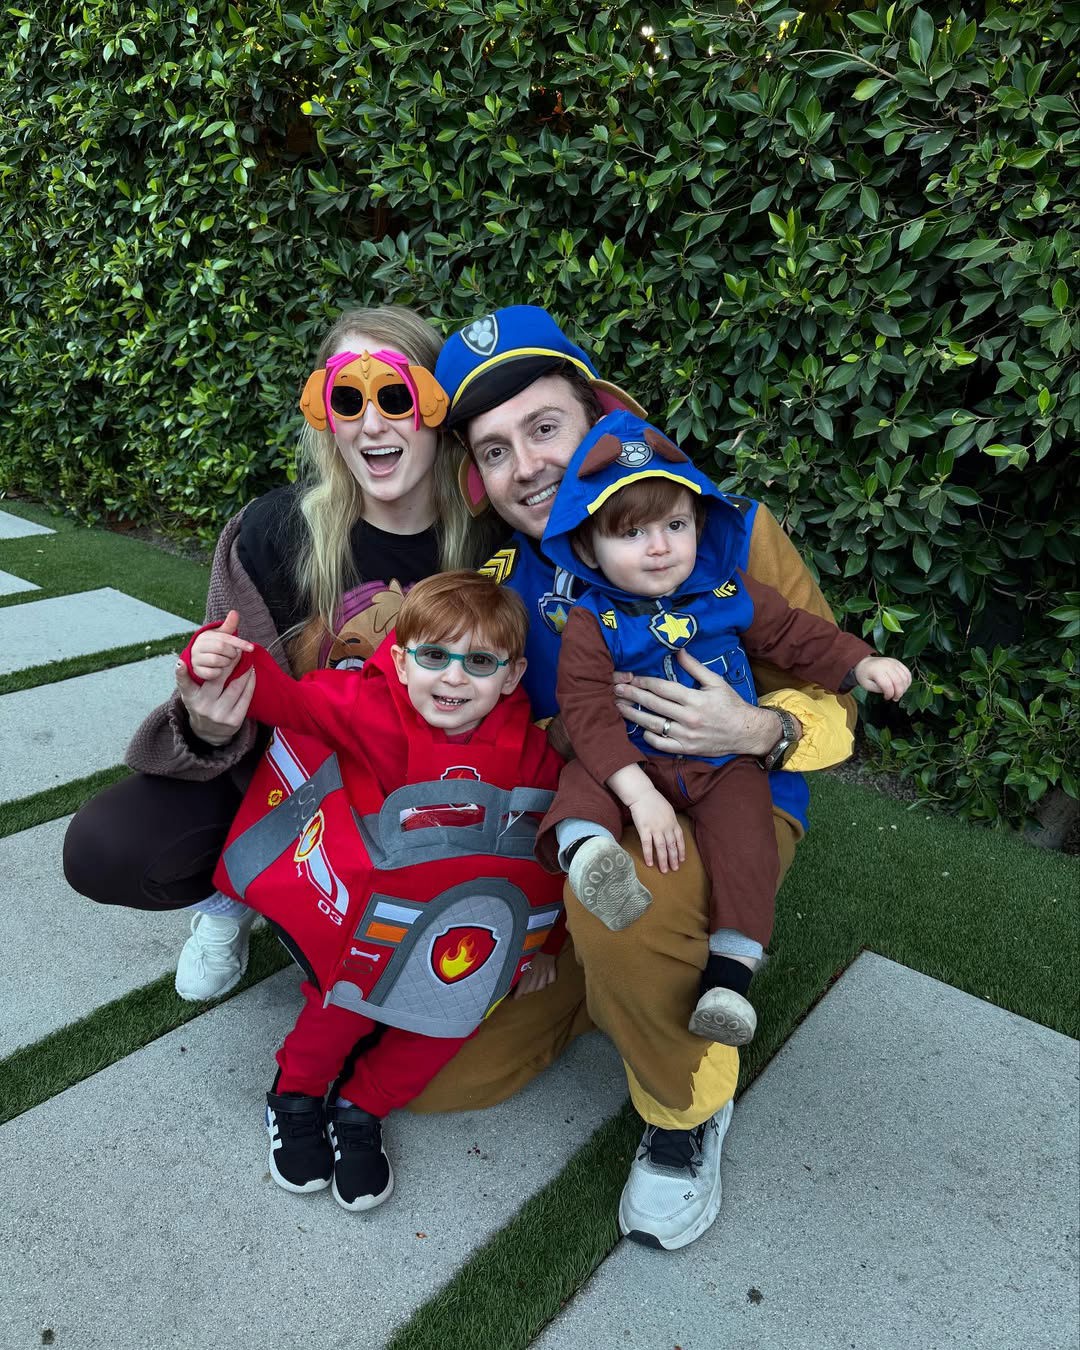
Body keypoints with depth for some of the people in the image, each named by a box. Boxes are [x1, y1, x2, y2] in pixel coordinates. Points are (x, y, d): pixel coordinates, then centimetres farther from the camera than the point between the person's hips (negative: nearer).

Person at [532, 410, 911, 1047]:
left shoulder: (731, 595, -2)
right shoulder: (592, 624, -11)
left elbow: (799, 635, 9)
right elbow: (588, 712, -21)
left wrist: (862, 664, -8)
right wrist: (639, 794, -33)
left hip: (725, 763, 1)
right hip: (635, 762, 0)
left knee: (745, 831, -21)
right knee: (584, 779, -27)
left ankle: (731, 971, -16)